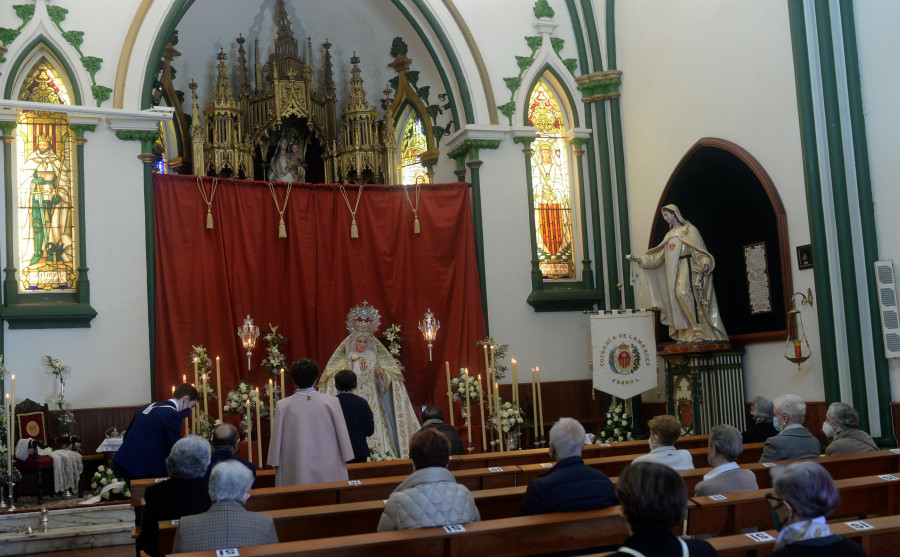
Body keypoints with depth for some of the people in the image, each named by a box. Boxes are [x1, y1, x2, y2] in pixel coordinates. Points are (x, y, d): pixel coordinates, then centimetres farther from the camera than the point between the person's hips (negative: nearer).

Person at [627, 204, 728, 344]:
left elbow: (699, 248, -7)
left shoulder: (688, 230, 3)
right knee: (677, 296, -1)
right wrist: (640, 260, 11)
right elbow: (658, 255, 19)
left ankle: (700, 332, -22)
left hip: (686, 268, -7)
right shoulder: (669, 235, 22)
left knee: (684, 293, -23)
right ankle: (687, 336, -1)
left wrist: (705, 263, -24)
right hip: (674, 271, 7)